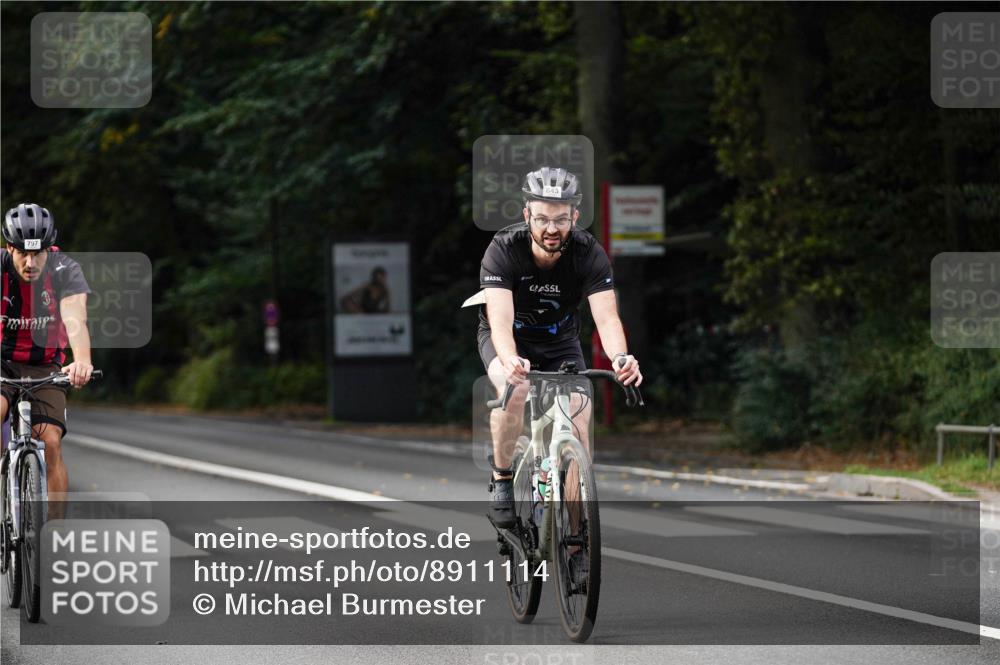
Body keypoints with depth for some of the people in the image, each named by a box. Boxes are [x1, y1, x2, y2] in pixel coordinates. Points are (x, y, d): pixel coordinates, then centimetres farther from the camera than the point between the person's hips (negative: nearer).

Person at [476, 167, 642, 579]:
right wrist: (510, 360, -63)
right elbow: (500, 317, -41)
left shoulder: (588, 254, -24)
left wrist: (619, 356, -57)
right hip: (507, 339, -2)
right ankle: (502, 478, -12)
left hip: (560, 341, 2)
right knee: (515, 390, -35)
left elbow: (606, 315, -35)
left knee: (579, 424, -15)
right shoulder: (504, 250, -30)